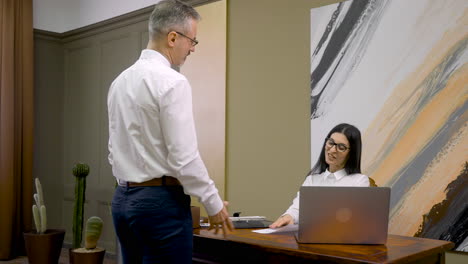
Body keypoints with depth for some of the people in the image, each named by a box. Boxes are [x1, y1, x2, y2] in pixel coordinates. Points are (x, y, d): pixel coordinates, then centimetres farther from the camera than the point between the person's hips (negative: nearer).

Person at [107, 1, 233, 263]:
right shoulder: (173, 82, -16)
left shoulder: (120, 80, 10)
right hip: (161, 201, -8)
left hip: (123, 198, 9)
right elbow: (184, 157, -19)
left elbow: (116, 150, 14)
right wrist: (214, 203, -8)